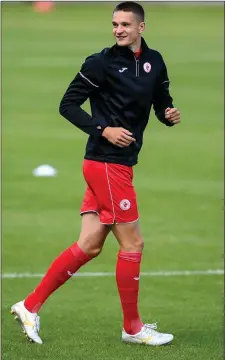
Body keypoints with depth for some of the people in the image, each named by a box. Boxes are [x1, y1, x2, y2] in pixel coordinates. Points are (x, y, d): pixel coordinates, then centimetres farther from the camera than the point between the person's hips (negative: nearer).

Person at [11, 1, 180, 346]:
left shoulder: (154, 62, 9)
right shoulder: (102, 63, -10)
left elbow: (161, 103, 19)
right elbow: (68, 104, -9)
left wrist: (170, 114, -4)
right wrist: (103, 129, -19)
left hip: (119, 166, 7)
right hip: (106, 164, -7)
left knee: (89, 245, 7)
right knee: (132, 242, -3)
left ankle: (31, 306, 14)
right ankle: (133, 327, 9)